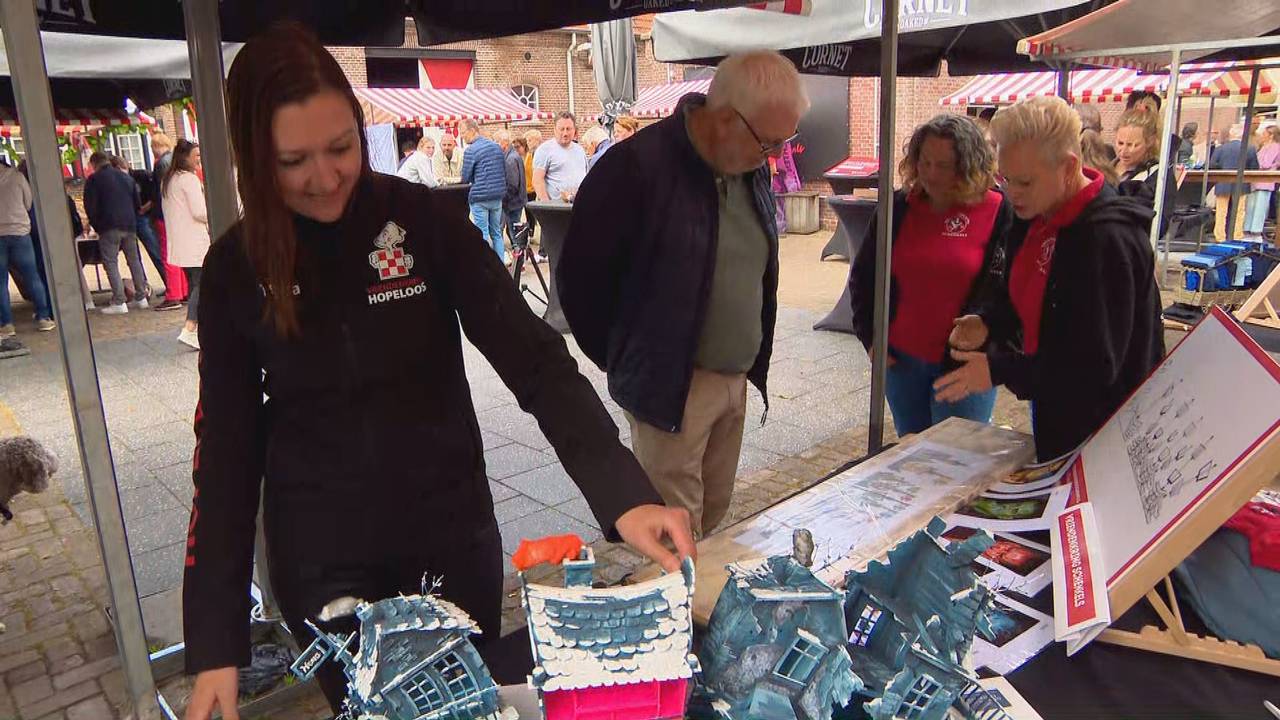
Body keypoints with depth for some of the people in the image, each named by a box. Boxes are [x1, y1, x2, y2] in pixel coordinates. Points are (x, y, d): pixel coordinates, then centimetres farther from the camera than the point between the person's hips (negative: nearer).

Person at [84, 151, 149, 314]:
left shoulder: (93, 180, -1)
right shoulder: (126, 178, 15)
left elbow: (90, 207, -5)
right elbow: (138, 203, 18)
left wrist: (97, 226, 8)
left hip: (109, 227, -5)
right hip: (130, 226, 5)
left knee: (111, 263, -4)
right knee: (134, 260, 12)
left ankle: (119, 302, -11)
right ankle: (141, 297, 13)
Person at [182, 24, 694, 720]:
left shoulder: (422, 219, -11)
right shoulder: (235, 269, -7)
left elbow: (532, 356, -15)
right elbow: (227, 448, -3)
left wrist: (623, 492, -28)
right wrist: (214, 640, -6)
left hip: (453, 536, 0)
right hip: (322, 564, 1)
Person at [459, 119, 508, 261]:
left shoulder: (471, 150, -10)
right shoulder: (496, 146, 10)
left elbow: (465, 178, -6)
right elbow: (504, 172, 15)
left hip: (480, 197, -6)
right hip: (498, 196, 6)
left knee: (482, 234, -1)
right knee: (496, 233, 13)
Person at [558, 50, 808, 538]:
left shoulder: (751, 170, 5)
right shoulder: (636, 168, -19)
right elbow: (579, 277, -13)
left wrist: (751, 365, 14)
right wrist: (627, 363, -4)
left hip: (735, 382, 7)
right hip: (670, 386, -7)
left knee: (714, 518, 19)